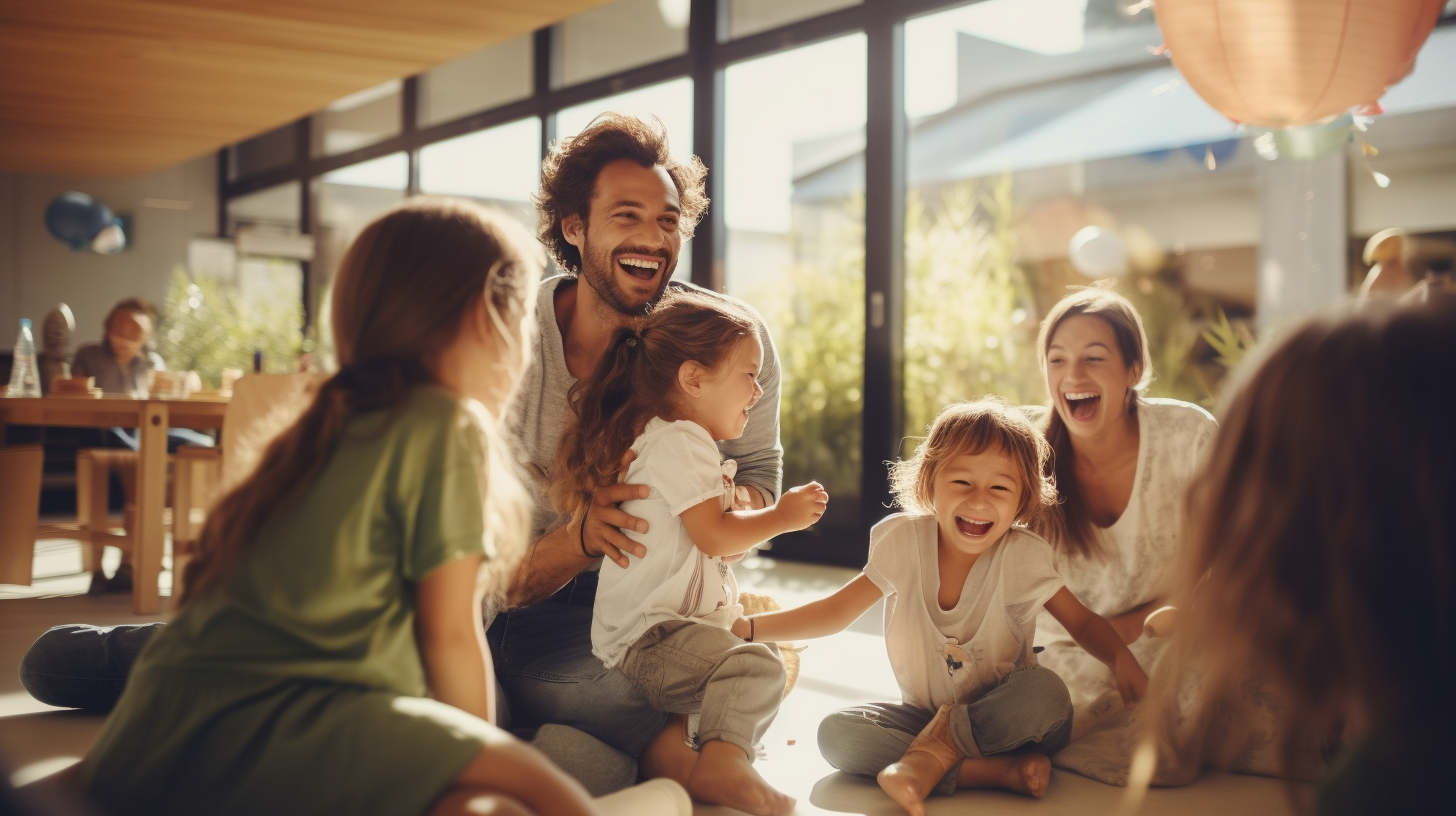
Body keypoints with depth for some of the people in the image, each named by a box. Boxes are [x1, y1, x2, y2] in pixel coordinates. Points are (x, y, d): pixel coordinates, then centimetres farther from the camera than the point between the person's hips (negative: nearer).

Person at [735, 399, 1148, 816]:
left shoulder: (1022, 556, -14)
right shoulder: (904, 542, -9)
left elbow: (1083, 621, -4)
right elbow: (836, 611, -1)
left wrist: (1121, 659, -27)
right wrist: (747, 627, -12)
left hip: (1004, 719, -2)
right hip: (925, 715, 3)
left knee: (1046, 691, -34)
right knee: (835, 733, -23)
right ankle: (999, 771, -29)